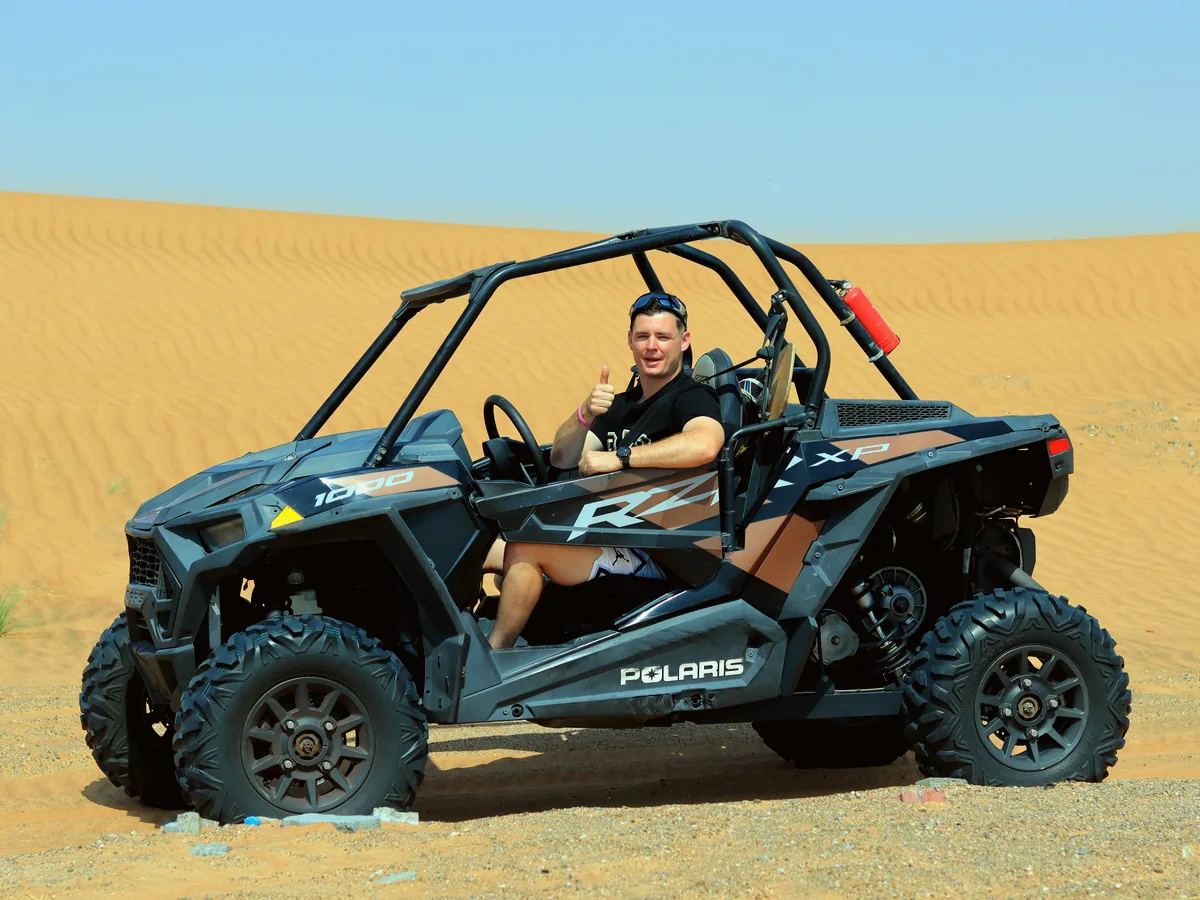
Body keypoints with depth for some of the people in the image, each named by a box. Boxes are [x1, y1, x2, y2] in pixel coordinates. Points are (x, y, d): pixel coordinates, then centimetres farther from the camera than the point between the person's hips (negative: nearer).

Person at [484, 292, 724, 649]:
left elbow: (706, 443, -33)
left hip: (652, 558, -9)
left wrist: (619, 457, -29)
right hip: (606, 540, 9)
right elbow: (561, 458, 7)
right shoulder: (621, 404, 19)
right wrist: (586, 413, -14)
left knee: (523, 549, -23)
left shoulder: (692, 397, -7)